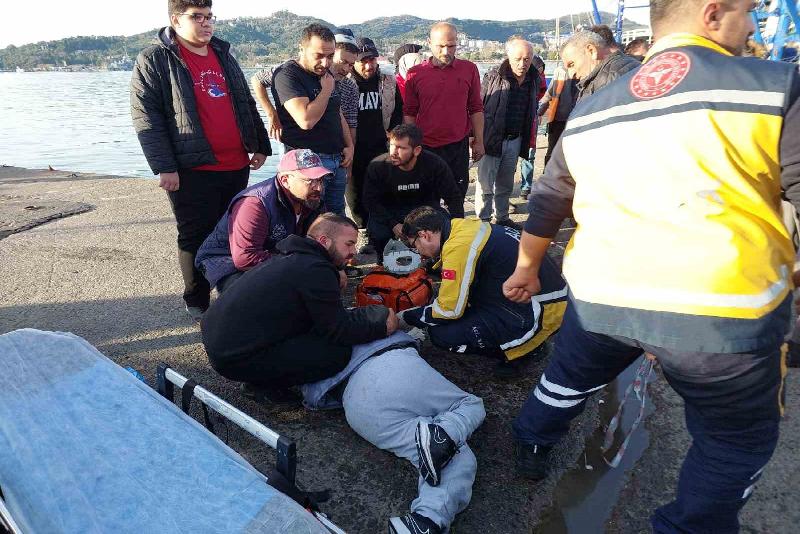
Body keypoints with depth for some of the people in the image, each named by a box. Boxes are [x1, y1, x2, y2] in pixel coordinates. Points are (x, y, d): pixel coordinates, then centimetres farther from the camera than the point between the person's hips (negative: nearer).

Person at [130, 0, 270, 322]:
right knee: (196, 238, 2)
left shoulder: (223, 55, 16)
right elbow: (145, 117, -9)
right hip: (193, 171, -6)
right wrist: (164, 167, -16)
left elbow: (246, 104, 21)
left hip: (237, 166, 6)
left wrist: (260, 145, 15)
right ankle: (197, 303, 18)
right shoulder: (154, 60, -3)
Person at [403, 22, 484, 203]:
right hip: (426, 147, -1)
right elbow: (409, 113, 5)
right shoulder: (416, 74, 0)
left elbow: (476, 108, 7)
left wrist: (479, 141, 5)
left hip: (459, 146, 1)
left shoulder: (469, 69, 2)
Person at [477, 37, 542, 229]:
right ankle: (483, 221, 10)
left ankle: (502, 218, 29)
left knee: (506, 184, 16)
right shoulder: (493, 77, -11)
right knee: (485, 183, 0)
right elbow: (478, 107, -9)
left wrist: (529, 137, 12)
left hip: (515, 140, 5)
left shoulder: (534, 80, 5)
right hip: (491, 139, -5)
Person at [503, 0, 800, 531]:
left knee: (569, 378, 31)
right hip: (723, 306, -3)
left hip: (599, 295, 4)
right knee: (738, 440, 22)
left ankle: (531, 448, 51)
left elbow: (548, 202, 18)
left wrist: (526, 269, 30)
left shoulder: (590, 111, 12)